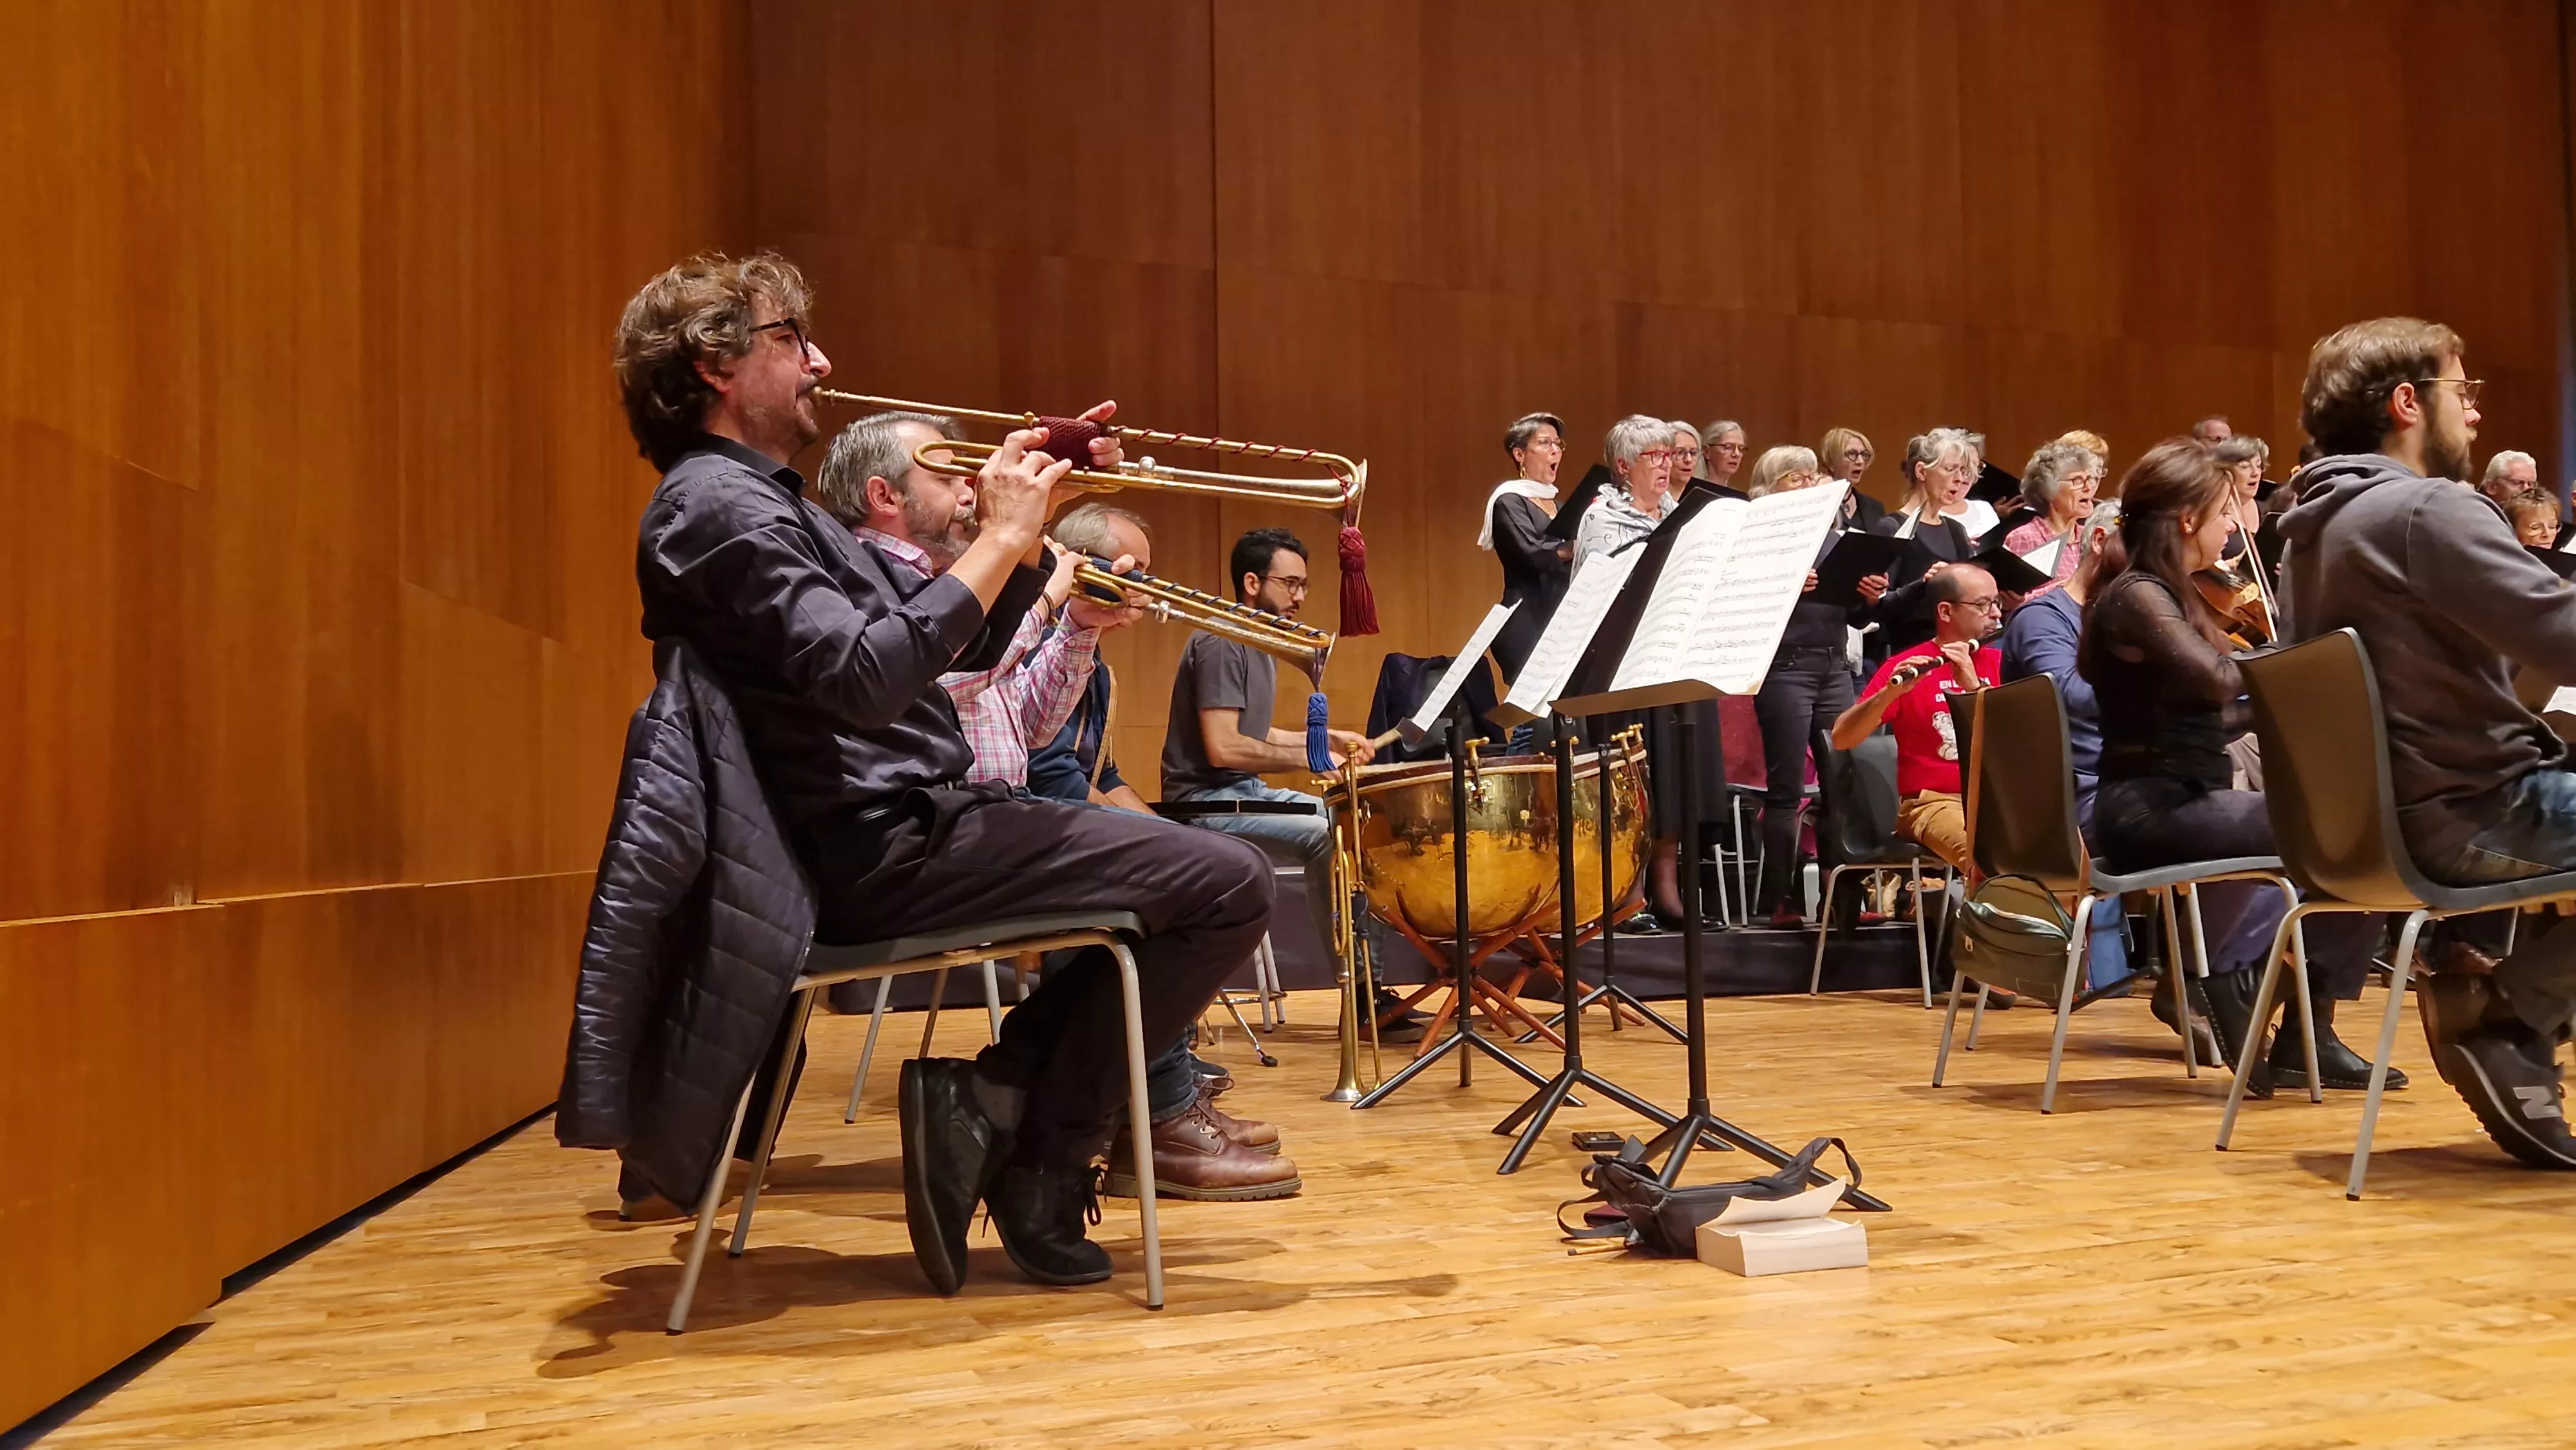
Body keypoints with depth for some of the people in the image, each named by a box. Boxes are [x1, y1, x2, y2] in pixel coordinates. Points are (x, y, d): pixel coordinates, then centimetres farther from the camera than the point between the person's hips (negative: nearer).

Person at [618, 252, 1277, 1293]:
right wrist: (1000, 537, -17)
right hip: (879, 849, -11)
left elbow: (968, 646, 20)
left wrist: (1038, 508, 6)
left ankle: (1003, 1105, 12)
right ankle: (1032, 1150, -3)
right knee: (1230, 886, -13)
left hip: (903, 827, 11)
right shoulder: (715, 506, -10)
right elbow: (863, 680, -26)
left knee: (1172, 872, 22)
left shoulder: (774, 504, 22)